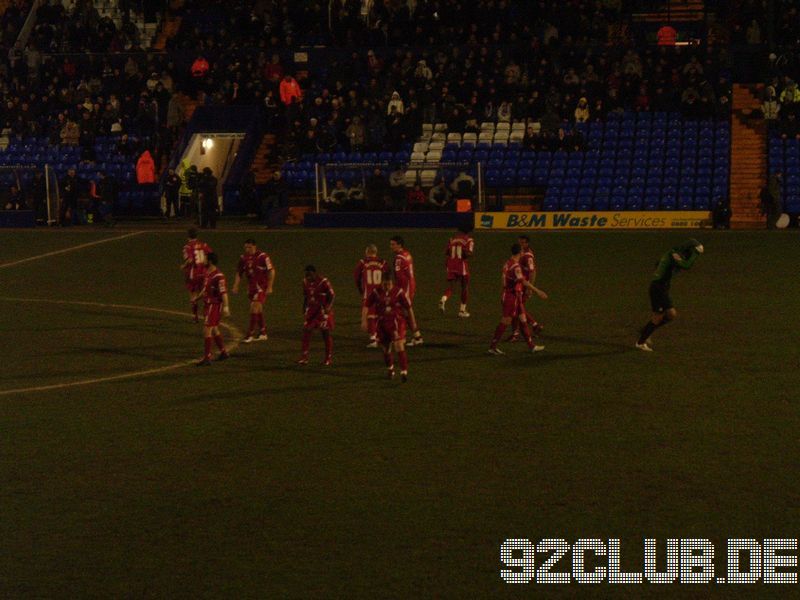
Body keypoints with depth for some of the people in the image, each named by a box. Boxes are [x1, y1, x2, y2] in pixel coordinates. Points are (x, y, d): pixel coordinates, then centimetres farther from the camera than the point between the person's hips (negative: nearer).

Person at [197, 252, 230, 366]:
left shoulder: (218, 276, -20)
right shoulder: (208, 274, 10)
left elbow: (224, 292, -23)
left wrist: (225, 307, -27)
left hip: (214, 306, -10)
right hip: (208, 305, 10)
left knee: (207, 330, -11)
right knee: (214, 330, 18)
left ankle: (207, 358, -9)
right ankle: (223, 352, 32)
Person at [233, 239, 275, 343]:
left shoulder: (262, 256, -14)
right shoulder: (243, 258, 4)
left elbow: (271, 271, -11)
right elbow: (239, 273, 14)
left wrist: (269, 287, -14)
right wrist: (236, 286, 5)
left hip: (261, 286, -6)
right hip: (251, 286, 6)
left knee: (255, 308, -15)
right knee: (258, 310, 13)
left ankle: (250, 334, -13)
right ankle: (263, 333, 24)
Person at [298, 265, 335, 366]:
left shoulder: (323, 282, -16)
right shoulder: (305, 282, 2)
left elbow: (332, 295, -13)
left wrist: (329, 307, -25)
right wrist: (304, 308, 17)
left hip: (323, 310, -5)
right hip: (311, 310, 5)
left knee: (326, 333, 2)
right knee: (306, 331, 0)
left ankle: (329, 358, 12)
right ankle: (304, 357, 7)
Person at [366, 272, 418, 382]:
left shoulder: (398, 292, -11)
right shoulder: (376, 292, -6)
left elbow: (409, 307, -1)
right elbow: (367, 306, 2)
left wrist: (413, 322, 5)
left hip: (396, 322, -3)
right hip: (382, 323, 3)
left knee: (399, 347, -16)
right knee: (386, 349, 14)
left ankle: (404, 372, -14)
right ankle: (390, 369, 38)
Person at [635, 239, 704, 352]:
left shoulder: (672, 253, 13)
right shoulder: (674, 254, -16)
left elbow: (657, 264, 26)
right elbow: (686, 266, -30)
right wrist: (695, 254, -18)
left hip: (662, 288, 10)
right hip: (658, 288, -10)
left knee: (672, 315, 8)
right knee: (658, 317, -1)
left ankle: (645, 331, 18)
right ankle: (641, 342, 12)